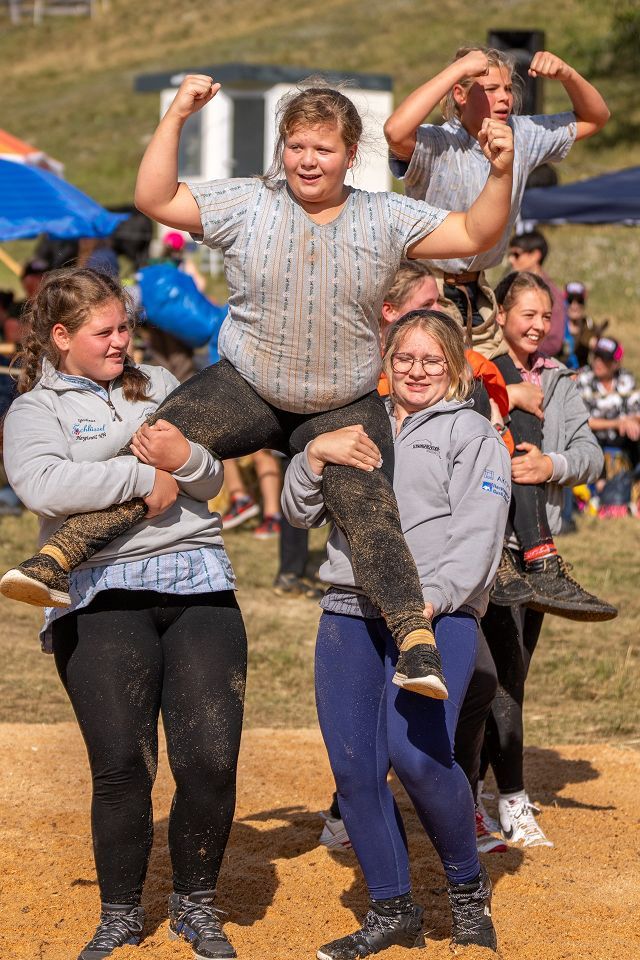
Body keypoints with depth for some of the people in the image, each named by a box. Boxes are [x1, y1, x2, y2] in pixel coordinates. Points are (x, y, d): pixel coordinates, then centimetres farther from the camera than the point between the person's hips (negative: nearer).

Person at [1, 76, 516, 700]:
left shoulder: (385, 218, 2)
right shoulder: (246, 205, 0)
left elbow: (474, 235, -1)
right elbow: (155, 201, -6)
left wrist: (500, 174, -18)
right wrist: (176, 118, -13)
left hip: (344, 407, 0)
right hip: (245, 388, 0)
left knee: (367, 507, -22)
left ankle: (417, 644, -24)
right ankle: (57, 559, -24)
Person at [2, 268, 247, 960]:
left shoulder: (158, 385, 20)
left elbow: (211, 482, 16)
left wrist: (184, 457, -7)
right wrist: (144, 477, -11)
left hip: (199, 584, 3)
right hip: (102, 596, -3)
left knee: (211, 759, -8)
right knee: (121, 765, -8)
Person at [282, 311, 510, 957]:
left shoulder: (472, 434, 8)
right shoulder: (357, 429, 23)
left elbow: (478, 533, -4)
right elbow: (299, 511, 16)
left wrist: (431, 598, -19)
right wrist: (316, 454, -4)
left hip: (438, 614, -5)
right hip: (350, 613, 5)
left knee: (416, 752, -22)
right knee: (353, 765, -2)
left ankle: (468, 887, -1)